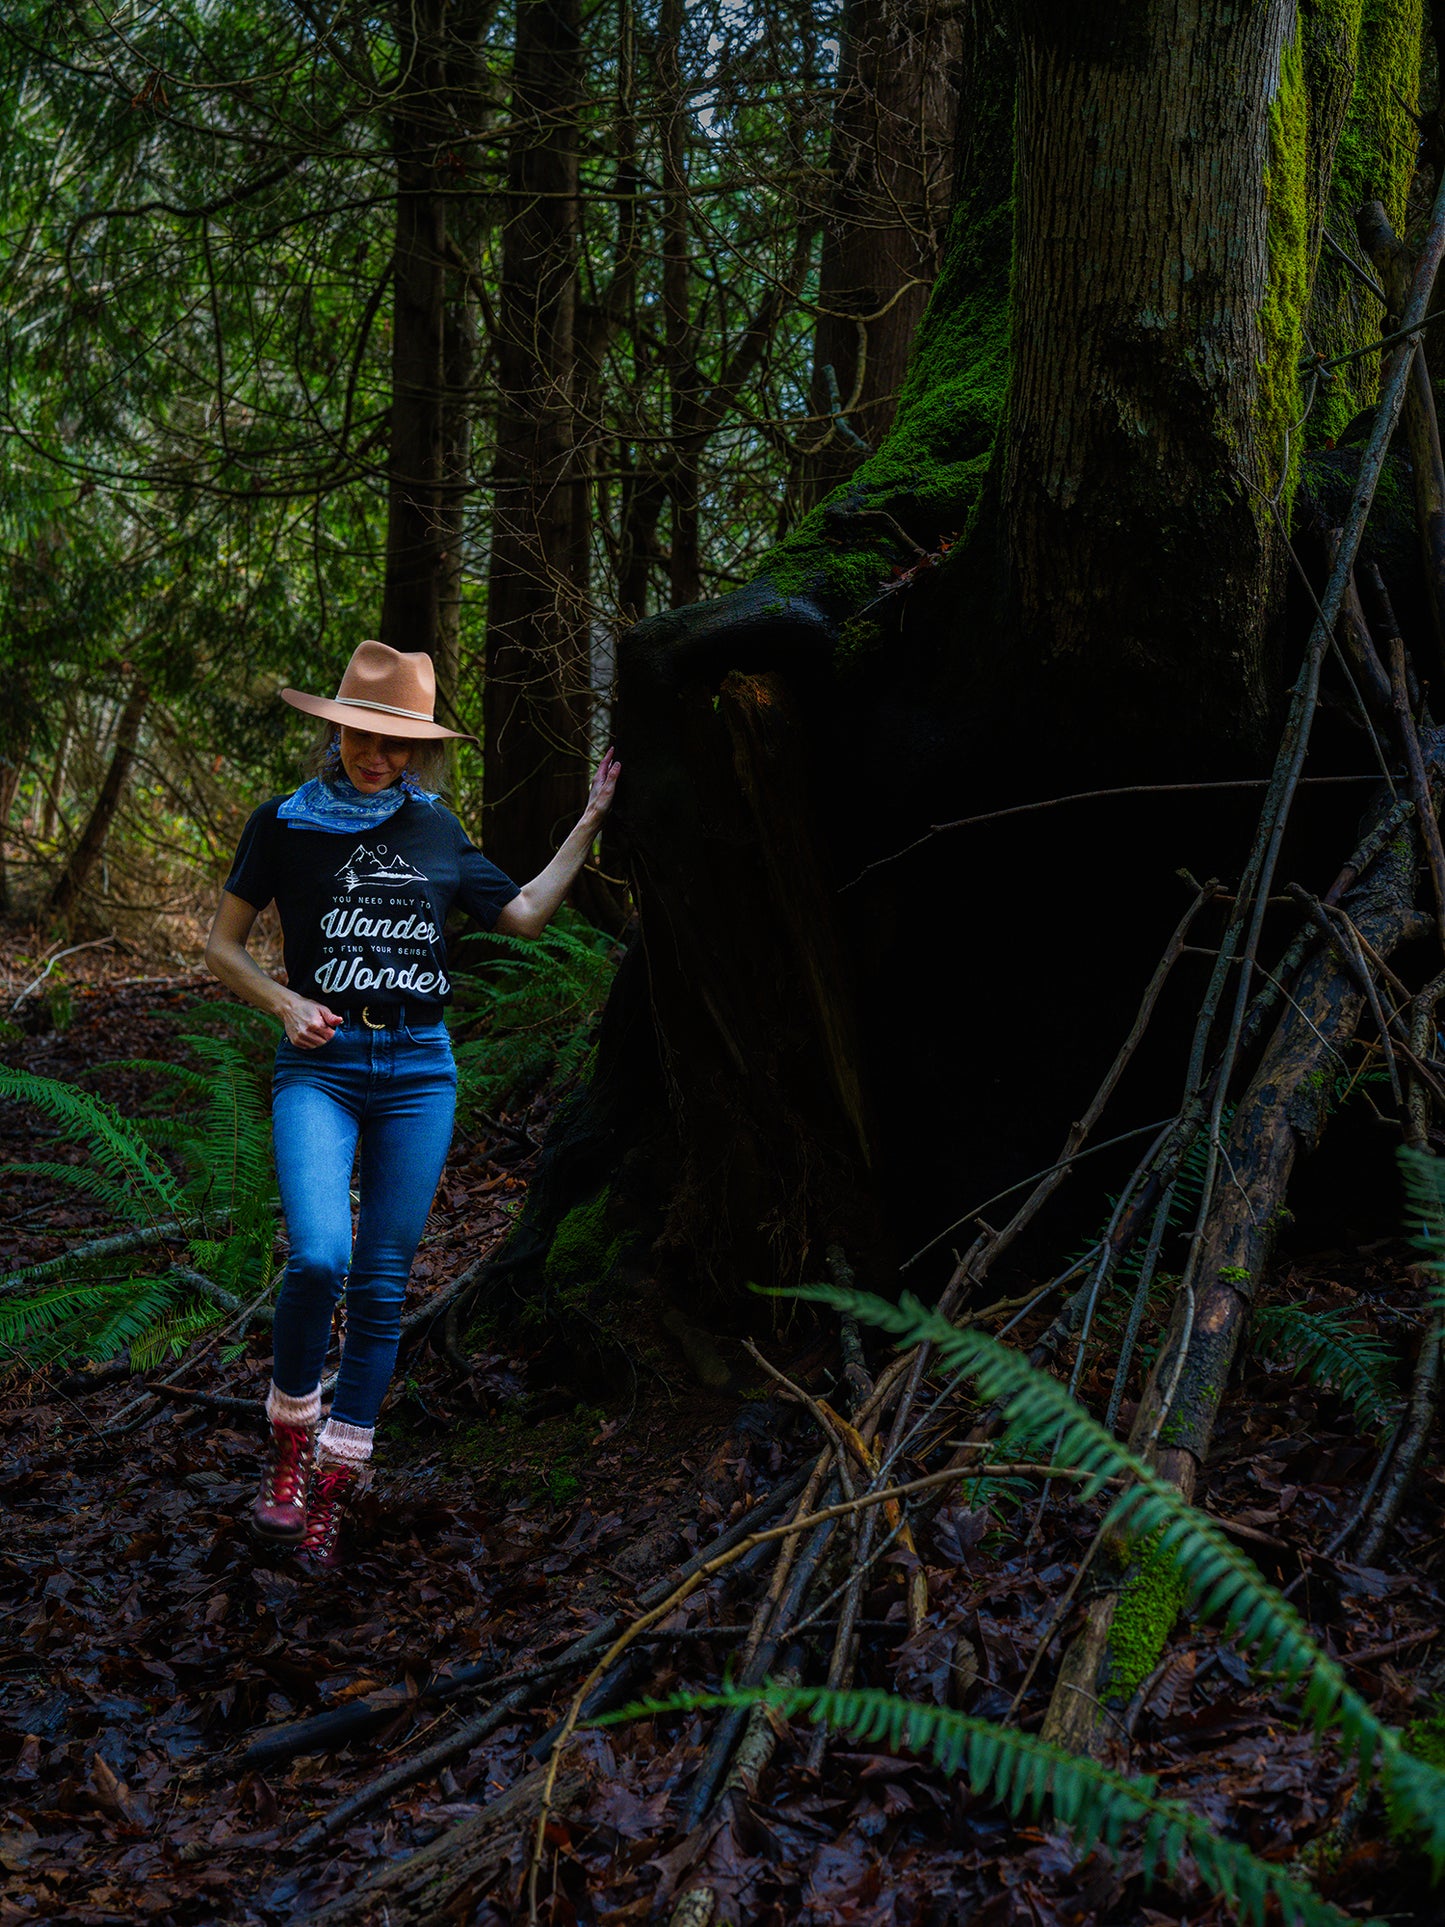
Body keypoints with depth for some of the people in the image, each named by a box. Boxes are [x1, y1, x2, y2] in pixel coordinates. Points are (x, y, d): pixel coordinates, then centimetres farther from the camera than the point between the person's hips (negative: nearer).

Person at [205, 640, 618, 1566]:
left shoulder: (436, 829, 12)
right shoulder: (285, 823, 4)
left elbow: (525, 915, 17)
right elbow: (223, 945, 9)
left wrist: (591, 822, 16)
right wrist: (286, 1002, -7)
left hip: (419, 1069, 3)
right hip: (320, 1066, -2)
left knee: (382, 1283, 1)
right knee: (318, 1259, -22)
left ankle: (337, 1481, 13)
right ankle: (293, 1433, 2)